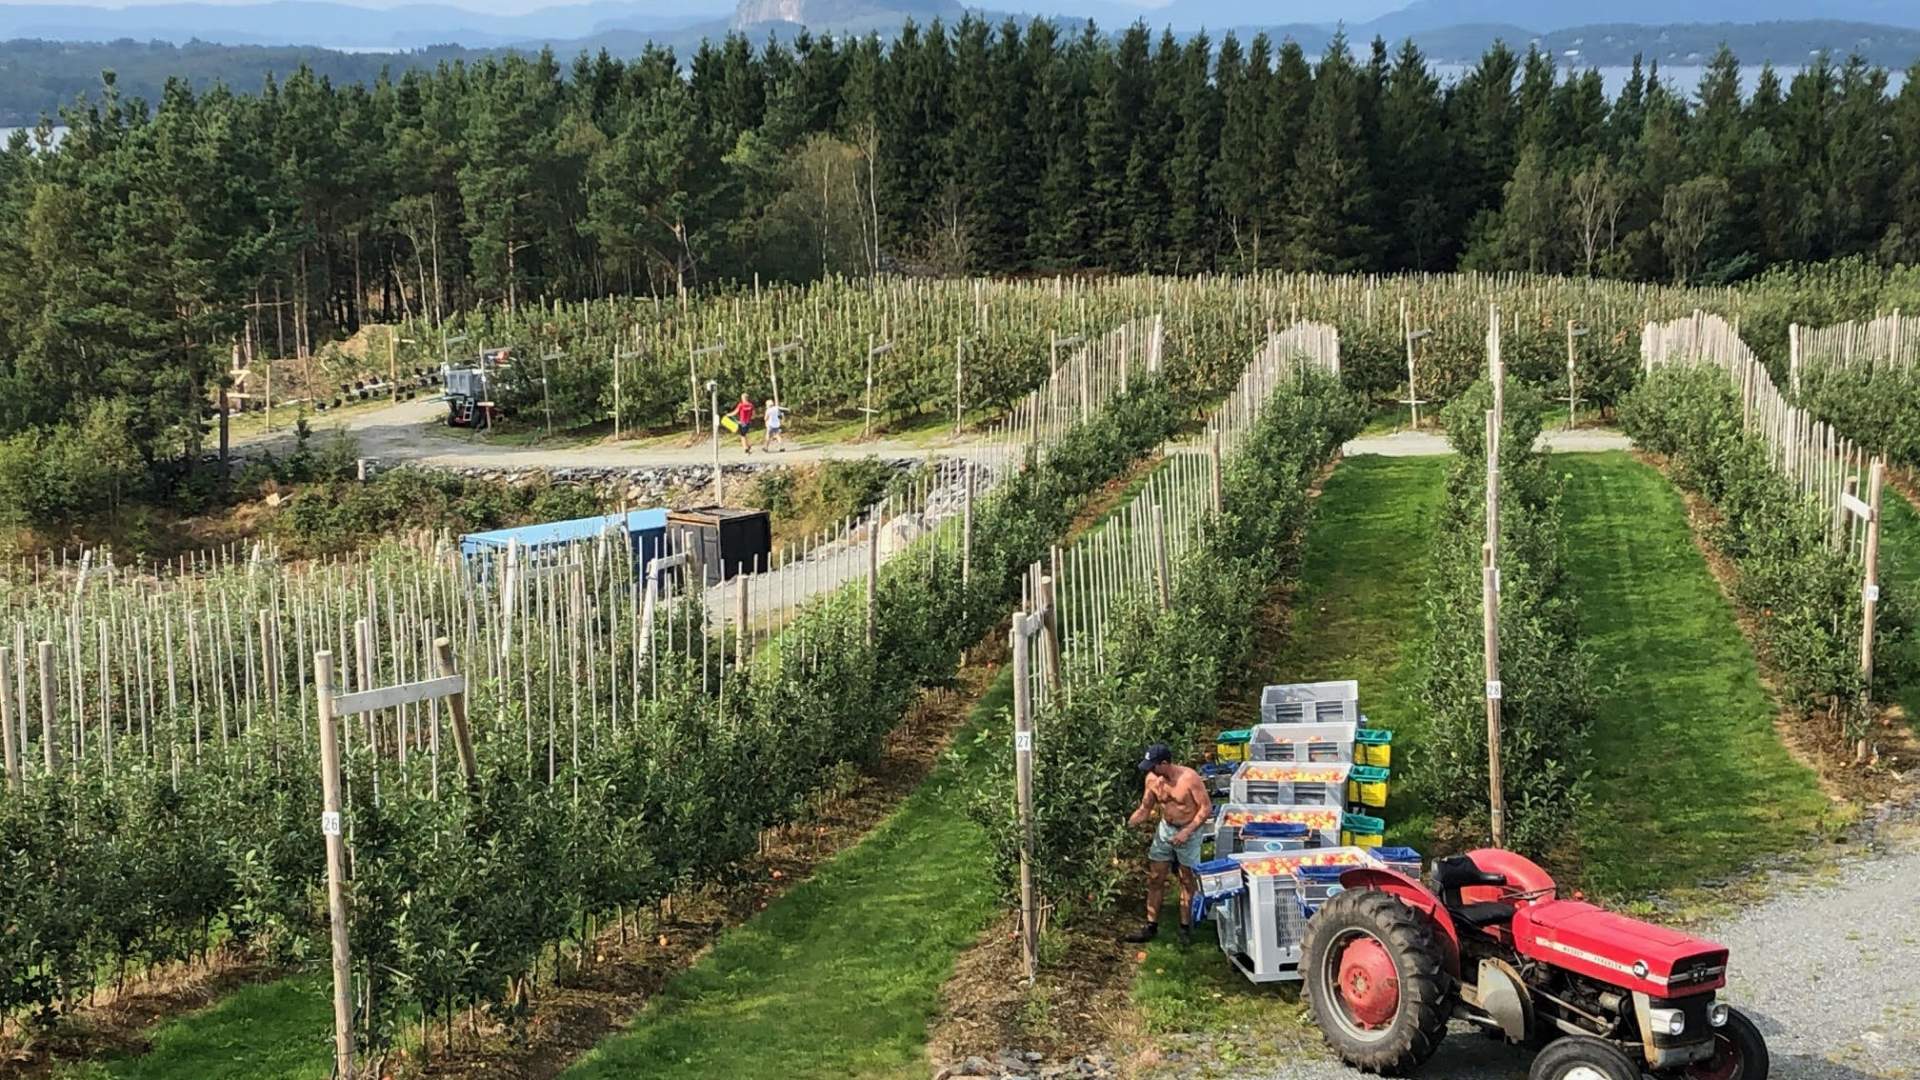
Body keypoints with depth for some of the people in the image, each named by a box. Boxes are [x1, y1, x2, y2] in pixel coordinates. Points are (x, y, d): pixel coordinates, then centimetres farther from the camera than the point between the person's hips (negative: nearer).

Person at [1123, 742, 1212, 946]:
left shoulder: (1189, 778, -25)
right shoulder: (1152, 779, -9)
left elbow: (1206, 808, -18)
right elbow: (1144, 809, 4)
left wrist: (1187, 832, -23)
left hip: (1188, 832, -5)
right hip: (1164, 830, 5)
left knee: (1187, 881, 8)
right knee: (1155, 879, 4)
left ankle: (1185, 927, 20)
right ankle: (1151, 926, 12)